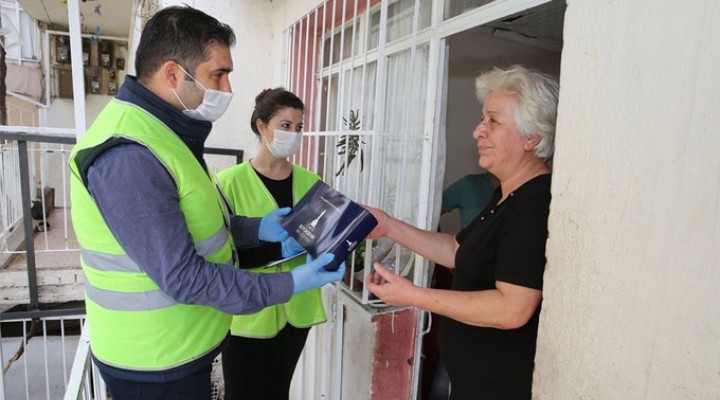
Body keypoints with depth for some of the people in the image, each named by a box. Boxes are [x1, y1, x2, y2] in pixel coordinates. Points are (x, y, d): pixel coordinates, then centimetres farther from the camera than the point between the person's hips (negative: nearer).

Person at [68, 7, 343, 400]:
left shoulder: (160, 130, 5)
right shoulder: (128, 157, -29)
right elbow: (183, 277, -28)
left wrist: (258, 228, -2)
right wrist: (290, 284, -23)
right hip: (156, 364, -9)